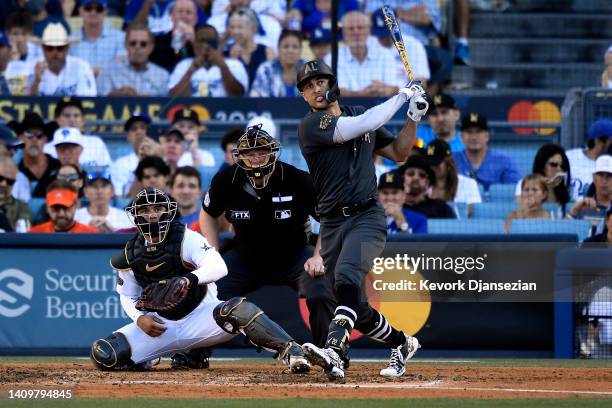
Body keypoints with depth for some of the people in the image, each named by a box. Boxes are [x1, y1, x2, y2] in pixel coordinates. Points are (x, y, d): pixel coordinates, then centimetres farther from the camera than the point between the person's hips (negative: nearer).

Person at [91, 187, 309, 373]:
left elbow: (219, 267, -27)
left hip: (200, 314, -4)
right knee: (103, 354, -15)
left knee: (238, 309, -38)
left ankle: (290, 351, -40)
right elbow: (127, 295, 12)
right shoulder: (130, 255, 0)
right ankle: (144, 360, 17)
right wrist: (140, 318, -10)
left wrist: (190, 279, -46)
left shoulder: (186, 239, -12)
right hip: (162, 325, 4)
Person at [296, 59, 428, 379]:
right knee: (355, 306, 5)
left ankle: (335, 350, -45)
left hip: (367, 218, -1)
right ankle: (402, 344, 31)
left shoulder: (359, 114, 13)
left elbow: (398, 153, 22)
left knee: (347, 275, -29)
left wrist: (414, 117, 7)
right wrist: (402, 96, -5)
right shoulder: (310, 125, -3)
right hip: (331, 224, 1)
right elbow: (362, 126, -16)